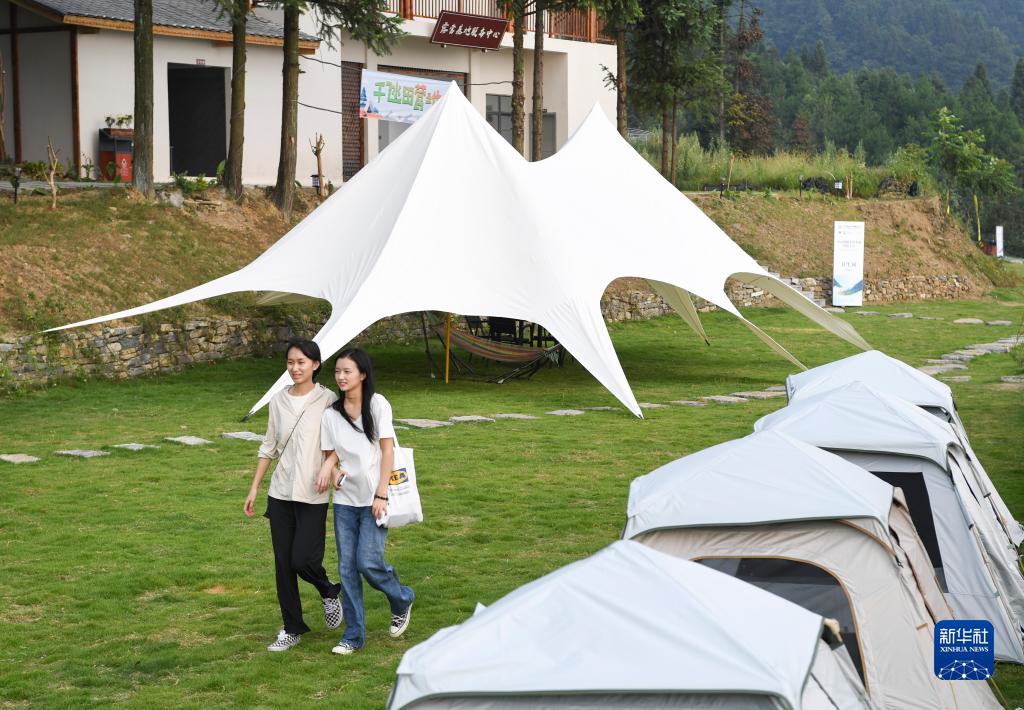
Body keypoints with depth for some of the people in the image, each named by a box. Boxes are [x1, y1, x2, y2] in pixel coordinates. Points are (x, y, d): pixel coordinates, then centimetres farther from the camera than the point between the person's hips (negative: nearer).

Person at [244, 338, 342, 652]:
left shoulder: (327, 400, -5)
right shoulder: (278, 401, 8)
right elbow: (269, 447, 14)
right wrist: (254, 486, 13)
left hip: (312, 496, -4)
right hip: (280, 493, 4)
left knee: (303, 559, -10)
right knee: (283, 563, 6)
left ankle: (329, 593, 23)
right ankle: (292, 628, 18)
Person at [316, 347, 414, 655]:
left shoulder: (377, 405, -5)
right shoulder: (331, 414, 5)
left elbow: (387, 451, -6)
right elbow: (331, 454, 10)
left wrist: (381, 495, -11)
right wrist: (331, 469, -15)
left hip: (373, 499, -4)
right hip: (345, 500, 4)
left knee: (368, 562, -12)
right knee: (347, 568, 2)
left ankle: (402, 601, 18)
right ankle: (353, 635, 11)